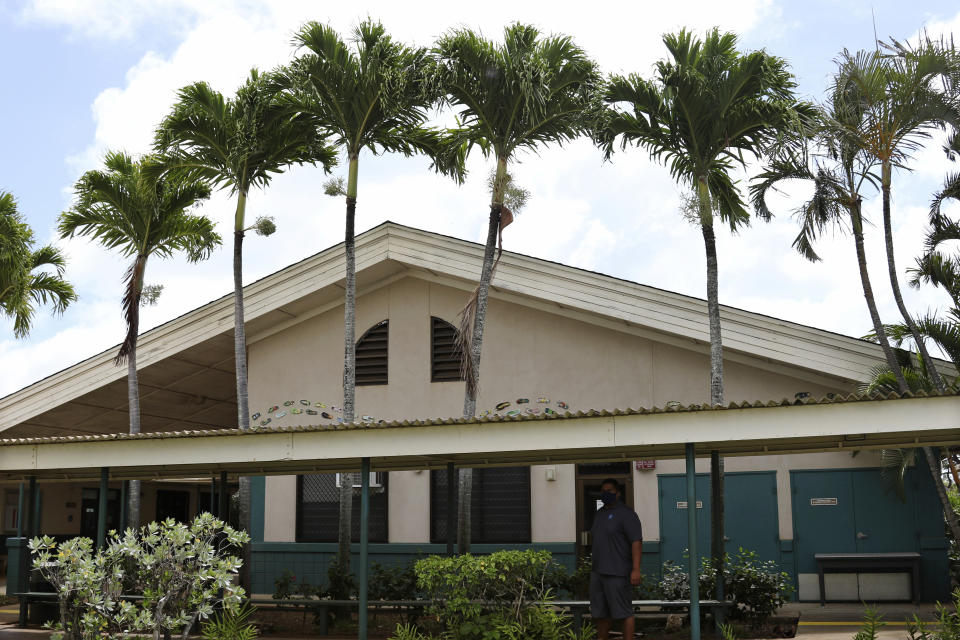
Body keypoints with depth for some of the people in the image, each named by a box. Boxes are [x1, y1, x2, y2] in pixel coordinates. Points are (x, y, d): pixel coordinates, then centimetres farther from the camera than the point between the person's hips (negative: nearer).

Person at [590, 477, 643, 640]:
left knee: (624, 612, -4)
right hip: (597, 572, 8)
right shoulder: (599, 514, 18)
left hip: (617, 573, -8)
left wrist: (636, 570, -21)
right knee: (599, 613, 12)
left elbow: (637, 542, -14)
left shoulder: (626, 514, -8)